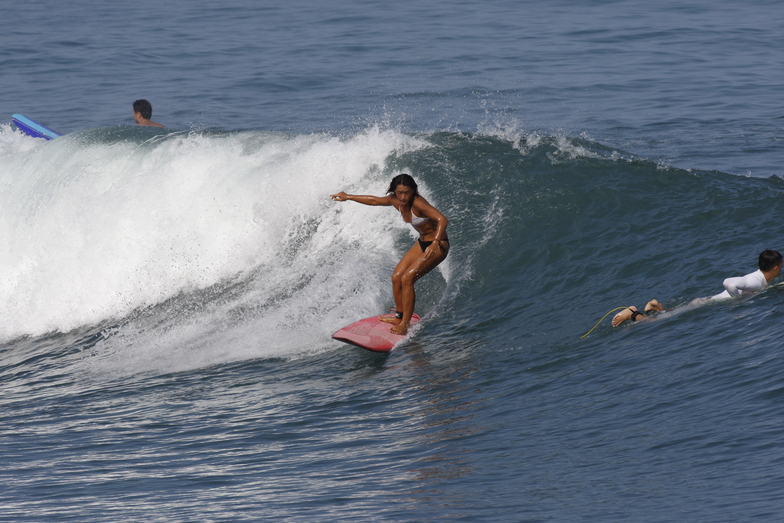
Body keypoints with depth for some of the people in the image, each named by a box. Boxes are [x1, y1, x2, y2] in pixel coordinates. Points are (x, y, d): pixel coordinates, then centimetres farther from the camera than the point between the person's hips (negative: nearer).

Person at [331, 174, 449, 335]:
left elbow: (442, 219, -39)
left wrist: (435, 243, -52)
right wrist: (348, 197, 21)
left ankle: (405, 325, -14)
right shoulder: (395, 201, -5)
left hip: (438, 245, -8)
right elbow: (375, 200, 14)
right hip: (422, 243, 8)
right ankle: (400, 317, 19)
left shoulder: (418, 204, -28)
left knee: (407, 278, -17)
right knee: (396, 276, 4)